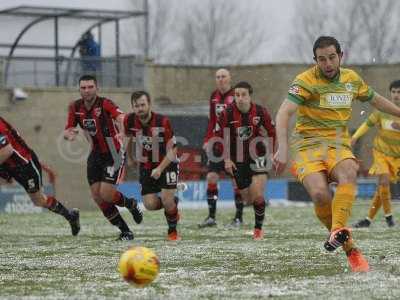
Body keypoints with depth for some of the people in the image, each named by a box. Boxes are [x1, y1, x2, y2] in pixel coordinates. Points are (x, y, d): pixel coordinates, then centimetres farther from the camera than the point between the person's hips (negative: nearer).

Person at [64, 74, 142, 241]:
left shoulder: (105, 104, -20)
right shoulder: (75, 107, -2)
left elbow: (121, 118, -37)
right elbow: (67, 131, 3)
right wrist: (69, 134, -22)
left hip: (113, 154, -6)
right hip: (96, 154, 6)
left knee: (106, 193, -16)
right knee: (96, 195, -2)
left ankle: (131, 204, 18)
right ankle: (124, 230, 11)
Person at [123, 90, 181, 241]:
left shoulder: (163, 122, -23)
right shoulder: (129, 121, -14)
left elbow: (172, 150, -17)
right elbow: (127, 139, 10)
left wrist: (160, 169, -26)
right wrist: (131, 157, 18)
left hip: (167, 164, -3)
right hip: (146, 166, 3)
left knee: (166, 198, -19)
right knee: (150, 204, -8)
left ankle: (173, 231, 7)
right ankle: (173, 203, 26)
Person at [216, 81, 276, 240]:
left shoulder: (260, 112, -10)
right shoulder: (227, 113, -11)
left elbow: (272, 133, 5)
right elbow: (219, 137, -1)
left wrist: (270, 153, 4)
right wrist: (226, 159, -5)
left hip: (257, 156, -1)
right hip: (237, 160, 1)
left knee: (257, 196, -15)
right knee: (248, 199, 7)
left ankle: (259, 228, 3)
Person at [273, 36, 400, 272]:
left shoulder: (352, 79, 9)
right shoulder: (306, 81, -9)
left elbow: (375, 99, 29)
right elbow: (284, 113, -22)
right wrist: (283, 148, -36)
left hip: (339, 145, 4)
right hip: (309, 145, -3)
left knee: (349, 173, -33)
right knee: (320, 193, -28)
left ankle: (338, 230, -45)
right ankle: (349, 248, -10)